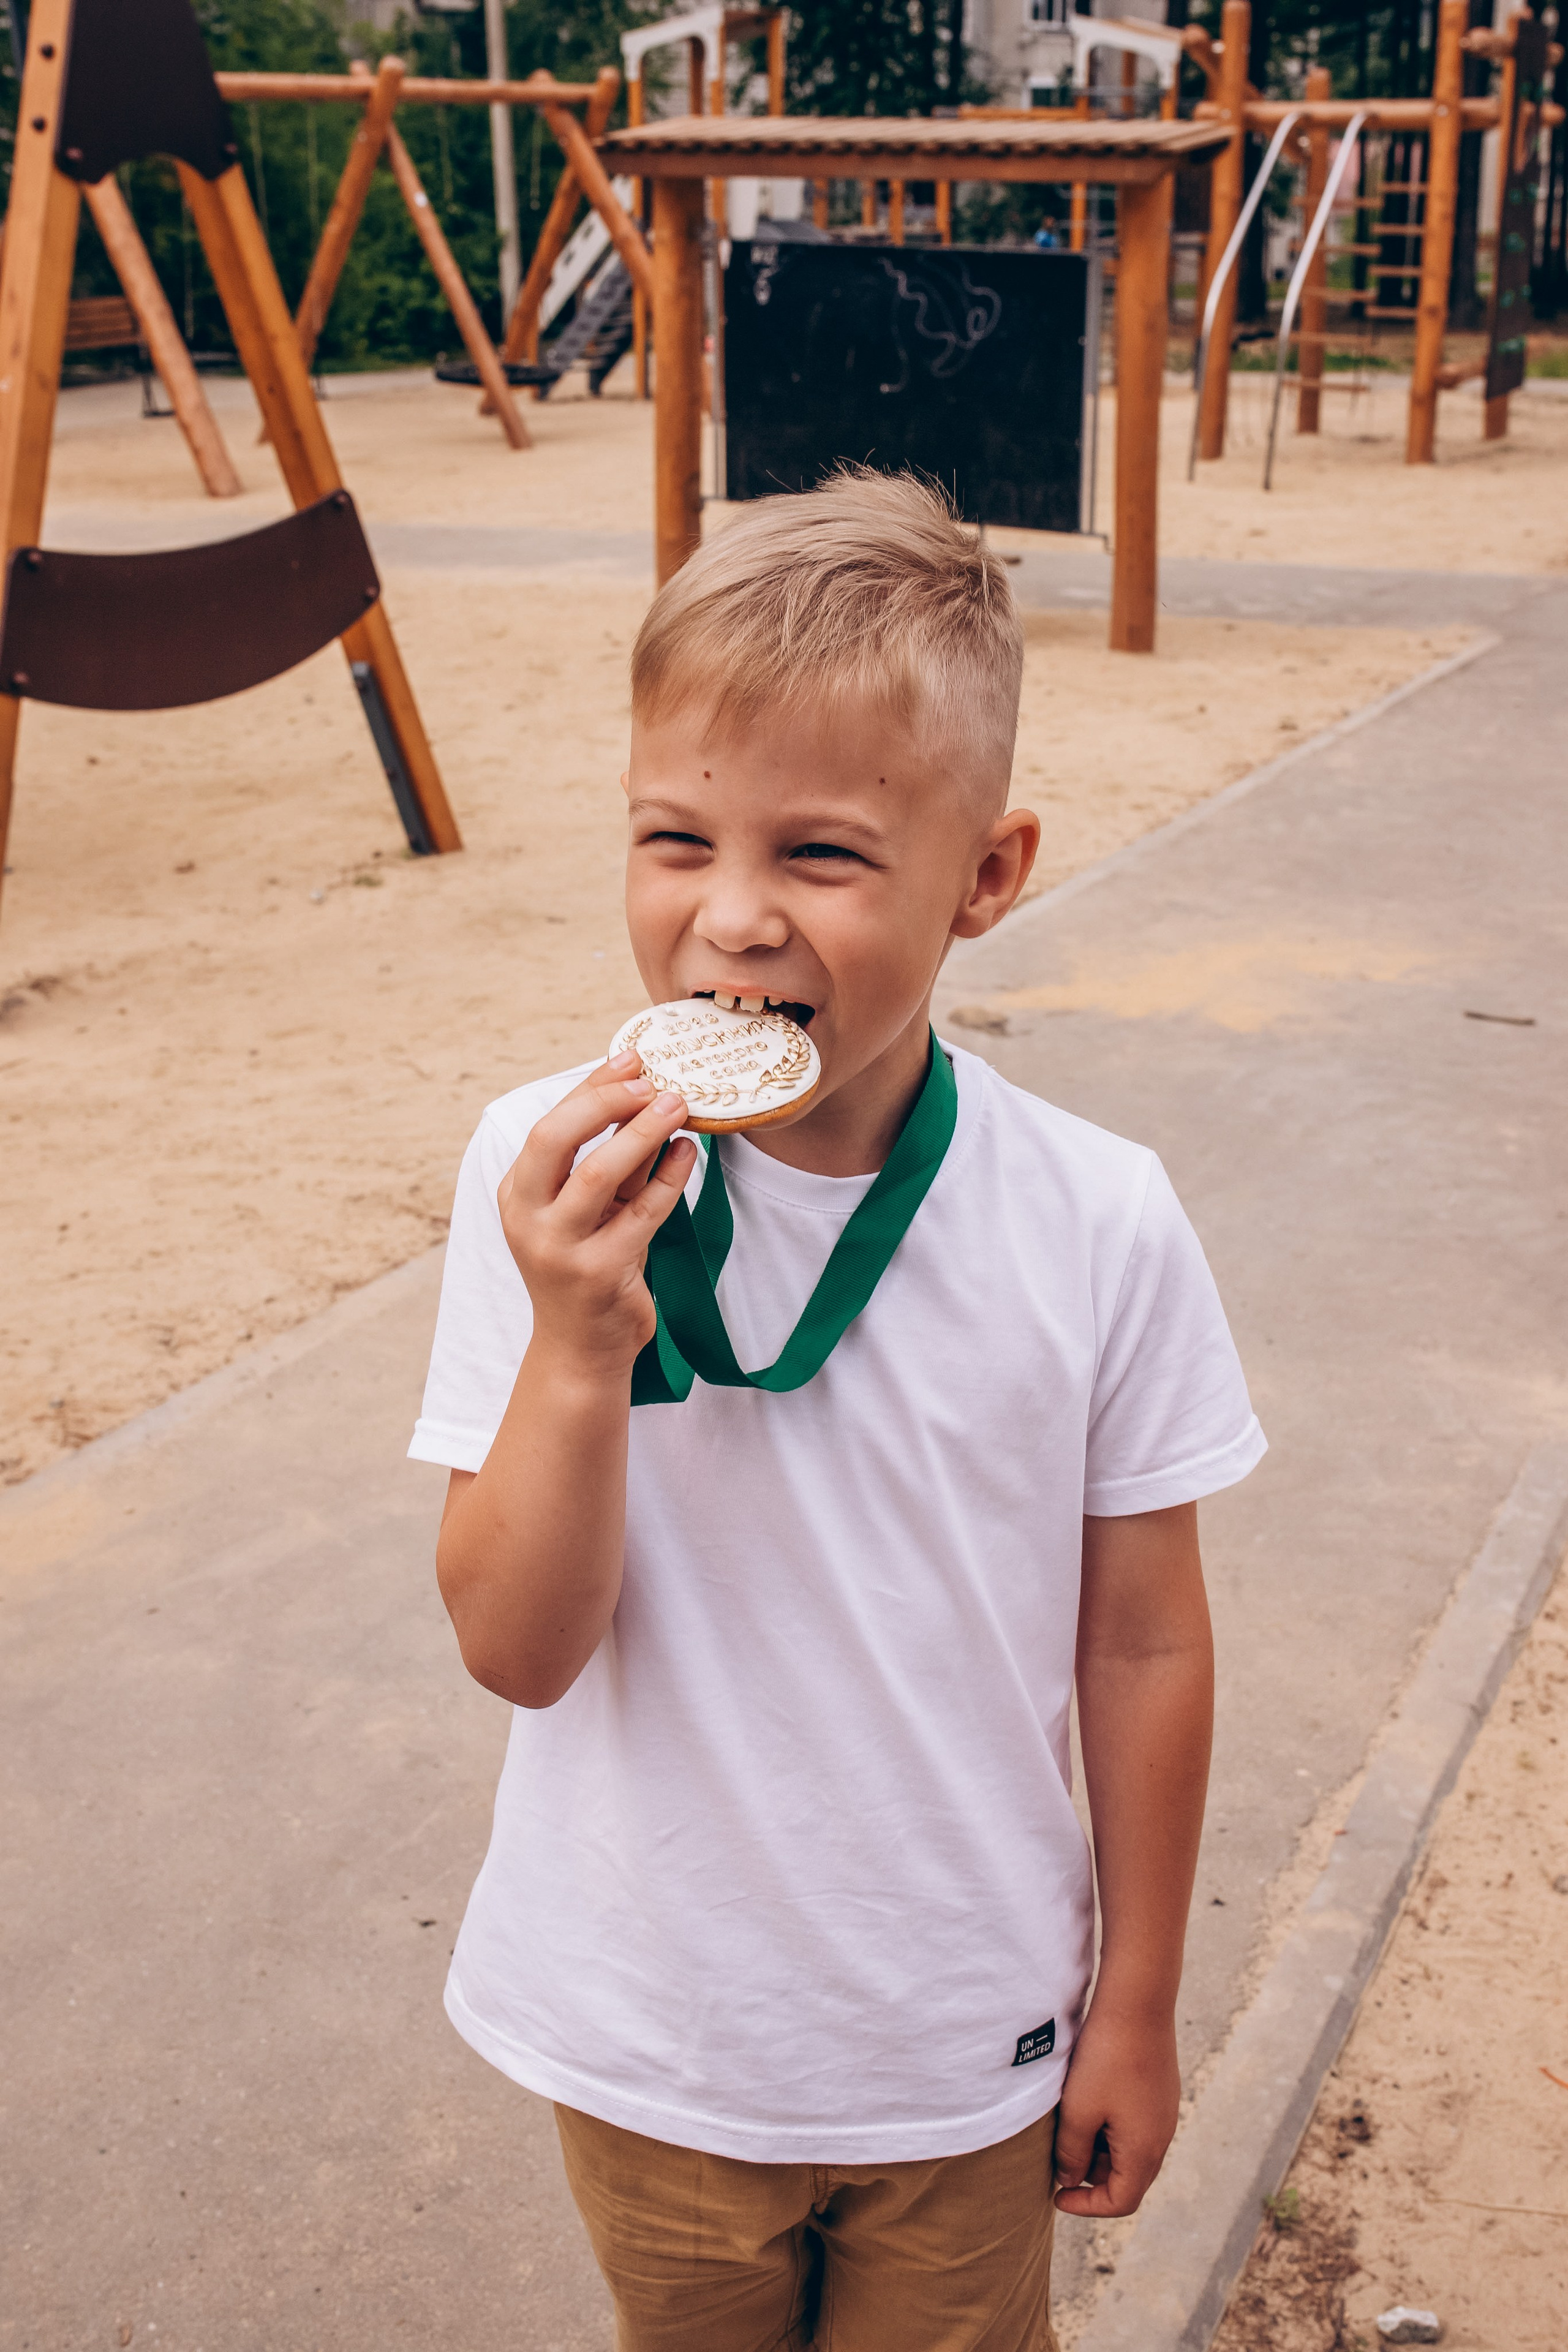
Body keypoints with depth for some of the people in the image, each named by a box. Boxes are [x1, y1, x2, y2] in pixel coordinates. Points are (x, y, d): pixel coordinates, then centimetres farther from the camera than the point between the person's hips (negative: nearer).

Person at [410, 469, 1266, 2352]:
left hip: (967, 2053, 0)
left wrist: (1135, 2008, 3)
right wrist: (581, 1346, -34)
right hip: (649, 2041, 1)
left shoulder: (1101, 1229, -19)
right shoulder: (548, 1181, -19)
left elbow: (1140, 1645, -6)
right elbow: (516, 1648, -17)